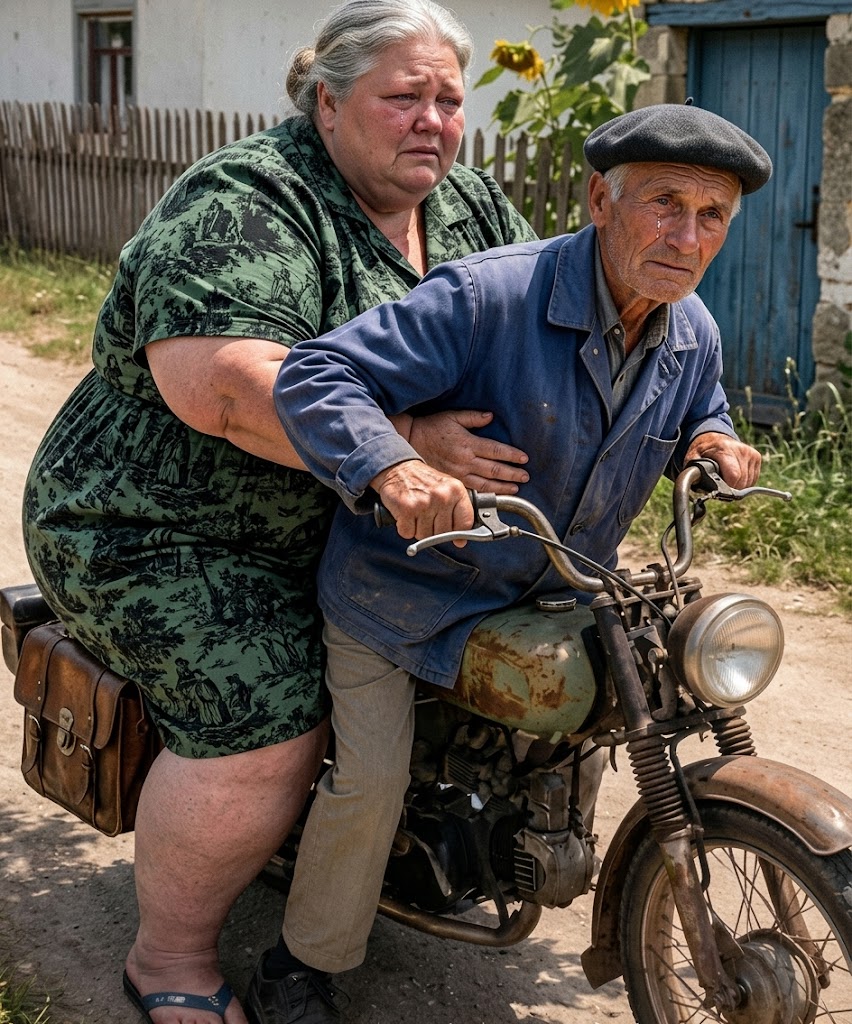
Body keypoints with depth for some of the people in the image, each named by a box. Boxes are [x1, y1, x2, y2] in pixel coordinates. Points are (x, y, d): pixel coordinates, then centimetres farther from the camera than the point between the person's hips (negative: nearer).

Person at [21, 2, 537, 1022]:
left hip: (345, 521, 9)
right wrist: (406, 444, -36)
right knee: (266, 731, -19)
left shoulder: (473, 207, 4)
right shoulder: (243, 206, -22)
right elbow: (225, 385, -35)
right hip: (161, 532, -8)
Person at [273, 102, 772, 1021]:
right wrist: (392, 468, -51)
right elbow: (315, 376, -32)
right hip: (407, 583, -6)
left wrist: (710, 442, -6)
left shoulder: (694, 336, -4)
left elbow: (698, 413, 20)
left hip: (554, 591, 7)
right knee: (372, 780, -7)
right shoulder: (484, 298, -28)